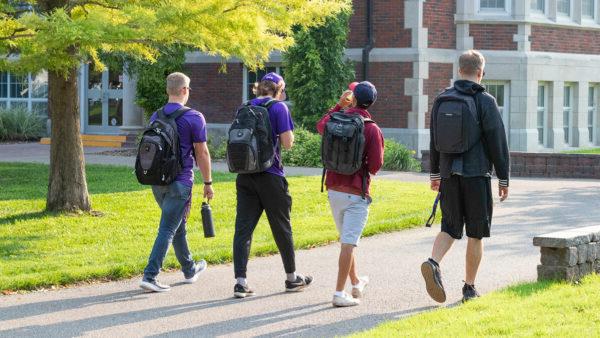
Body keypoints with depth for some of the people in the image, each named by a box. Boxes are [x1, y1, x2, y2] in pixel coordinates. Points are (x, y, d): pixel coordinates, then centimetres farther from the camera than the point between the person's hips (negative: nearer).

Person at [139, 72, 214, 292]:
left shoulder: (156, 117, 8)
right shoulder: (193, 118, -11)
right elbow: (202, 154, -8)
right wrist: (208, 183, 1)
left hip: (158, 181, 7)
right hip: (180, 182, -7)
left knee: (178, 225, 21)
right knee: (168, 229, -7)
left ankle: (189, 270, 35)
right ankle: (150, 276, -14)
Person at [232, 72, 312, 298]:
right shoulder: (279, 108, -6)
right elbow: (288, 143, -9)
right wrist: (288, 132, 9)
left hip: (245, 175, 4)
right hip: (270, 176, -4)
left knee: (243, 227, 0)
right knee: (282, 228, 10)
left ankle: (240, 281, -9)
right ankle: (292, 278, 23)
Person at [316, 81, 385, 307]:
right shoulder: (372, 129, -13)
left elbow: (320, 126, 25)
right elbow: (375, 165, -14)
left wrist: (339, 105, 26)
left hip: (333, 190, 5)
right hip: (356, 194, -5)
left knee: (347, 239, 20)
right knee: (349, 243, -6)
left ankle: (356, 283, 36)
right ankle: (339, 293, -11)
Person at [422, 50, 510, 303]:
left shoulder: (442, 99, 8)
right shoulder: (485, 101, -6)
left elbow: (434, 139, 15)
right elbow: (498, 142, -7)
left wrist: (435, 173, 23)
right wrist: (503, 178, -1)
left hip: (449, 174, 4)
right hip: (477, 174, -4)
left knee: (450, 227, 11)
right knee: (475, 233, 5)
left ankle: (433, 263, -15)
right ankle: (469, 287, 7)